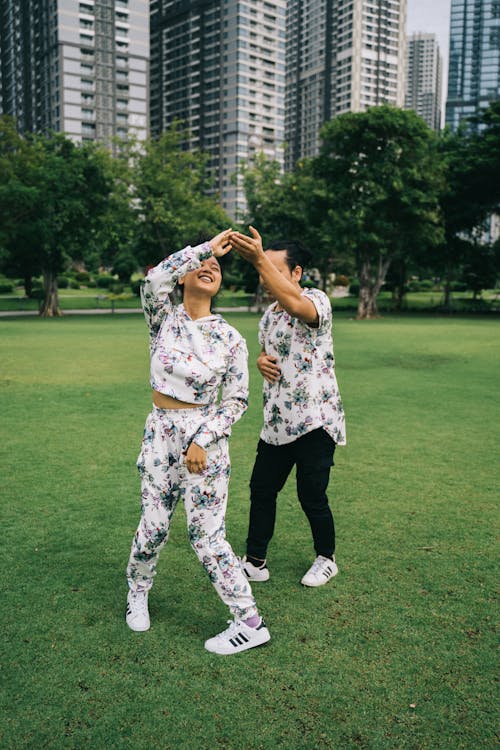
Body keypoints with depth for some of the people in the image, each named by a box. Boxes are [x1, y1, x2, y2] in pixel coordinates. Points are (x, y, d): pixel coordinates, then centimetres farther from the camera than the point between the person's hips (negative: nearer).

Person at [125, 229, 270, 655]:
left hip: (204, 437, -2)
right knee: (153, 527, 12)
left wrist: (202, 440, -12)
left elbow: (237, 400, -2)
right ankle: (138, 592, 42)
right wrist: (207, 247, -18)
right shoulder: (164, 318, 0)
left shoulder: (230, 339, -3)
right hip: (160, 433, 3)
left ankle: (251, 623, 12)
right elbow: (155, 279, -22)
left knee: (206, 534, -2)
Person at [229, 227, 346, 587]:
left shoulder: (316, 300, -12)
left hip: (315, 420, -8)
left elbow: (296, 305, -37)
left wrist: (260, 259, -48)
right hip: (277, 422, 8)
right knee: (261, 489, 11)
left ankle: (327, 559, 28)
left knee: (312, 496, 3)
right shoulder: (269, 314, 13)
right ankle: (256, 561, 26)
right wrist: (261, 360, 2)